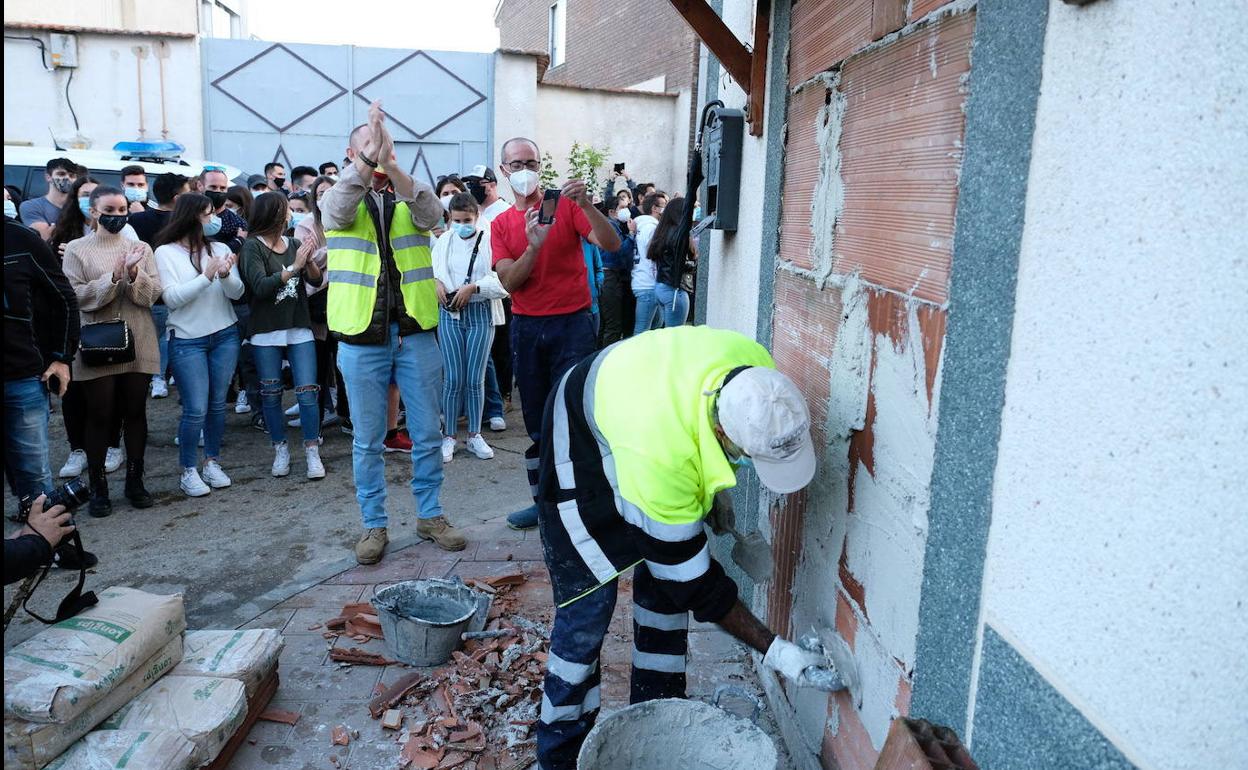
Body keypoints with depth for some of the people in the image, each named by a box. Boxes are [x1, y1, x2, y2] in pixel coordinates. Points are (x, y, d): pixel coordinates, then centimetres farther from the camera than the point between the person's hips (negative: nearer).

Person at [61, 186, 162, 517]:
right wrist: (115, 277, -21)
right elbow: (78, 296, -11)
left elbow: (153, 294, -3)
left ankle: (135, 480, 21)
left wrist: (134, 273, -20)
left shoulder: (140, 248, 6)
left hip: (138, 345, 2)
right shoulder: (76, 249, 0)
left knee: (135, 412, 9)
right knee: (99, 415, 4)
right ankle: (98, 487, 15)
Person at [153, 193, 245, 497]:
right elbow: (173, 298, -12)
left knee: (217, 405, 9)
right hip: (187, 340, -3)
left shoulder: (220, 249, 4)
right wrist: (207, 276, -20)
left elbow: (237, 293, 0)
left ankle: (212, 462, 24)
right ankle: (188, 471, 10)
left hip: (225, 335, 3)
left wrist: (226, 275, -21)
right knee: (195, 410, -5)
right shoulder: (166, 252, -4)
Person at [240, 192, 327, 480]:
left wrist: (309, 261, -18)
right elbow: (260, 286, -16)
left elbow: (317, 280, 1)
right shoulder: (253, 247, -4)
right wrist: (293, 267, -21)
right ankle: (280, 449, 20)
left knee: (307, 392, -3)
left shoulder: (294, 244, 8)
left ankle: (312, 451, 4)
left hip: (300, 329, 3)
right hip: (266, 332, -2)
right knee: (271, 394, 6)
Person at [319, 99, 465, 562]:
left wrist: (390, 165, -33)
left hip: (415, 333, 1)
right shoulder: (340, 200, 4)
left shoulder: (410, 195, 7)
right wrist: (370, 158, -37)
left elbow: (431, 214, -17)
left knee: (427, 434, 9)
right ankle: (374, 526, 21)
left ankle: (430, 515, 25)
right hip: (361, 337, -1)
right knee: (368, 440, 8)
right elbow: (335, 211, -21)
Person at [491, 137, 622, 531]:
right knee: (536, 420, 11)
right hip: (526, 327, 4)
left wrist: (586, 205, -27)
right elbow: (509, 281, -4)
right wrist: (534, 247, -21)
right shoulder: (501, 224, 8)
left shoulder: (565, 206, -1)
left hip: (572, 324, -4)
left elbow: (612, 244, -13)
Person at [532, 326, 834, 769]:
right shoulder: (659, 455, -44)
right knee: (588, 605, -7)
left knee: (664, 585, 7)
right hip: (585, 441, -6)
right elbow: (695, 580, -29)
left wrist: (715, 488, 9)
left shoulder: (758, 372, -28)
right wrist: (772, 650, -24)